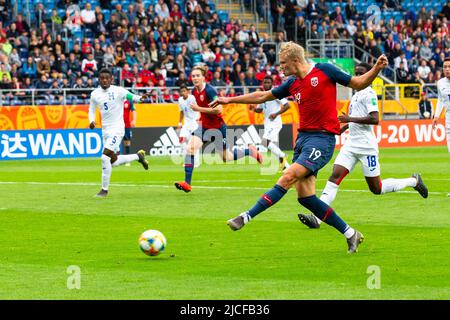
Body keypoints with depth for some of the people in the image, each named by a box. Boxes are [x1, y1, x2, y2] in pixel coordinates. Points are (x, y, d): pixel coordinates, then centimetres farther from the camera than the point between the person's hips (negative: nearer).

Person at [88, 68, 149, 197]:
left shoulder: (118, 91, -10)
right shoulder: (95, 94, 5)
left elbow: (132, 97, -14)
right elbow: (92, 109, 15)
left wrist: (141, 98, -37)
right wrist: (91, 121, -5)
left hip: (117, 129, -7)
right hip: (105, 130, 7)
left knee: (105, 157, -18)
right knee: (113, 161, 13)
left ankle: (104, 189, -8)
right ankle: (138, 156, 37)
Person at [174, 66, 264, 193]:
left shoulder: (209, 90, -22)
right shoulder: (195, 92, 1)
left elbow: (218, 109, -29)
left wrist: (199, 109, -29)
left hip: (217, 127, -6)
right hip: (204, 126, 6)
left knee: (226, 157, 7)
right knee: (190, 148, -15)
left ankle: (250, 151, 34)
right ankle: (187, 183, -16)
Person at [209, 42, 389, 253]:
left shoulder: (324, 70, -2)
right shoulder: (292, 84, 15)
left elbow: (359, 84, 5)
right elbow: (263, 96, 26)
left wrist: (377, 68, -11)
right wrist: (230, 100, 27)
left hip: (322, 138, -7)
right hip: (303, 136, 7)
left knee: (289, 177, -20)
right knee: (305, 196, -2)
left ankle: (247, 217, -22)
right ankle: (350, 234, 6)